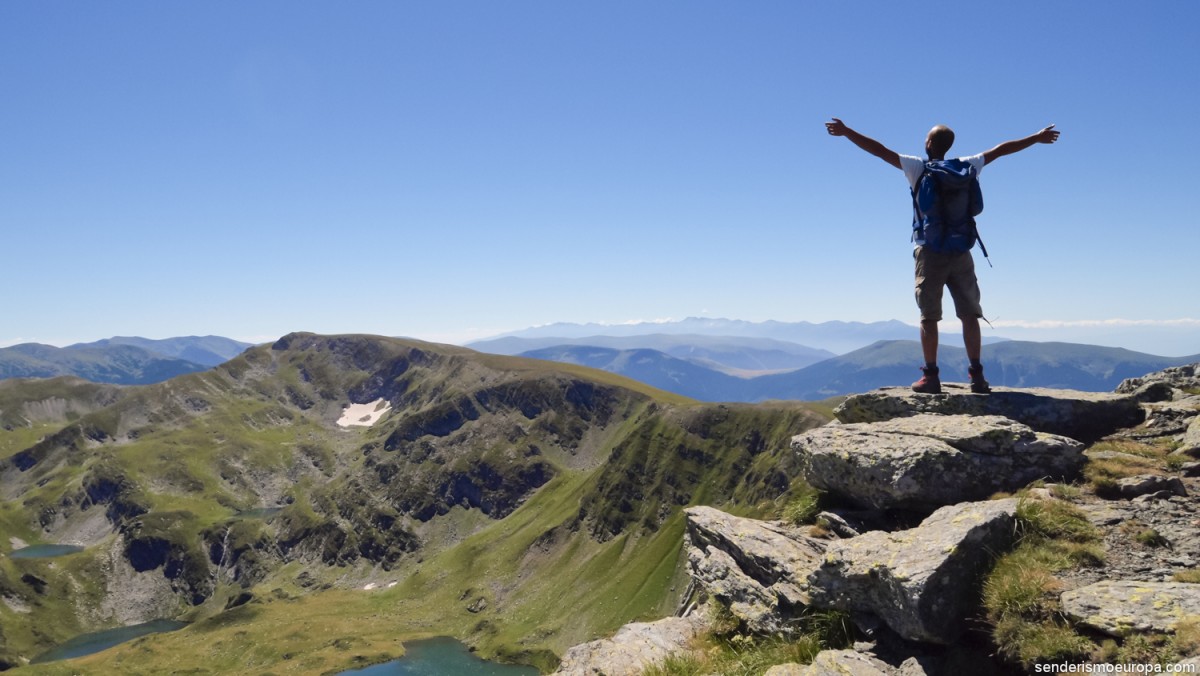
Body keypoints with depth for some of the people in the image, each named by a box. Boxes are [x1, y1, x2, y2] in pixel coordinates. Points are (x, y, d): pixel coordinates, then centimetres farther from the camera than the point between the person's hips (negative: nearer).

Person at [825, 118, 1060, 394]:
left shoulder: (918, 168, -4)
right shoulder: (966, 167, 6)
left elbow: (879, 150, -7)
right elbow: (1000, 150, 18)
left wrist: (846, 132, -4)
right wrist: (1037, 138, 30)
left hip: (930, 252, -3)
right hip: (961, 252, 3)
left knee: (929, 317, 1)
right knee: (970, 315, 6)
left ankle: (930, 376, -2)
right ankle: (977, 375, 5)